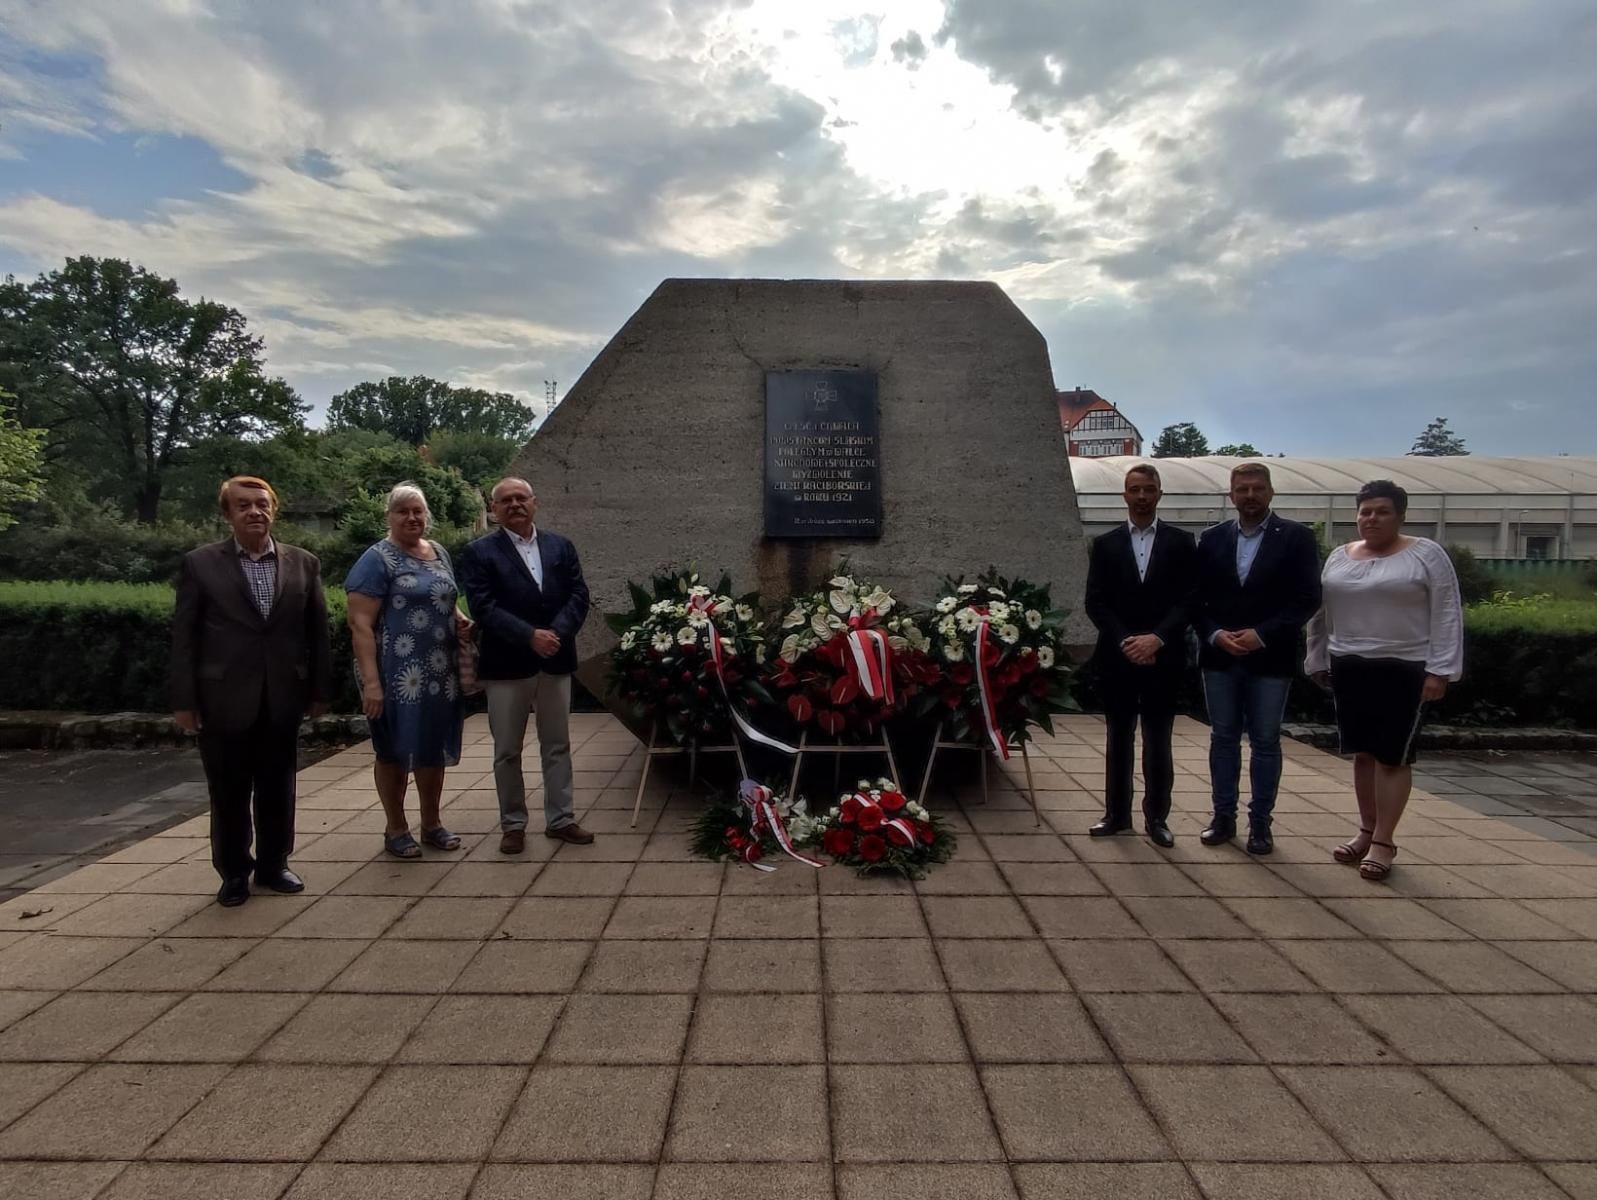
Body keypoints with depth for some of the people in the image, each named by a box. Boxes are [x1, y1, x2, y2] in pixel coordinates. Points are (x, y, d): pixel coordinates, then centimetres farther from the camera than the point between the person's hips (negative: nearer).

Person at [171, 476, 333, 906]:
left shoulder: (303, 563, 4)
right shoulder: (200, 564, -1)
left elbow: (317, 631, 6)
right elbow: (184, 636, -2)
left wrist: (320, 690, 4)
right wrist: (183, 700, -5)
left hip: (282, 700, 2)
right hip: (223, 700, -2)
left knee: (277, 789, 12)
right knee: (229, 793, 10)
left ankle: (272, 865, 29)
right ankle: (234, 872, 26)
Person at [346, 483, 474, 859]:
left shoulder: (439, 554, 10)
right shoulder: (377, 559, -9)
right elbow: (360, 623, -14)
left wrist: (460, 621, 0)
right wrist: (371, 680, -21)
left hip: (439, 672, 6)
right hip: (397, 675, -6)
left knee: (433, 747, 14)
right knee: (395, 750, 7)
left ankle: (432, 823, 28)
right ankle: (396, 829, 22)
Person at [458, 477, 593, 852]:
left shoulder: (561, 547, 8)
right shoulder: (479, 552, -2)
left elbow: (578, 595, 1)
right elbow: (484, 607, -12)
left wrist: (556, 633, -16)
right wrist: (530, 636, -21)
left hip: (556, 661, 3)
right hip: (506, 664, -3)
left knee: (557, 745, 11)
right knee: (507, 751, 8)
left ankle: (560, 818, 23)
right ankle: (513, 824, 21)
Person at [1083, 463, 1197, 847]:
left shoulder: (1181, 542, 3)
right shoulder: (1105, 544, 6)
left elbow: (1188, 600, -3)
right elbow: (1095, 602, 0)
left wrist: (1157, 638, -16)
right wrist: (1125, 641, -12)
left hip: (1163, 658, -1)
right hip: (1117, 657, 1)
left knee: (1158, 741, 6)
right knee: (1119, 739, 9)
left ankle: (1157, 817, 16)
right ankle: (1116, 813, 18)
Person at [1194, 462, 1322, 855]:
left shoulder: (1297, 537, -2)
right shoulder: (1211, 539, 6)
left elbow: (1307, 599, -6)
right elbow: (1197, 598, 6)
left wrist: (1262, 634, -15)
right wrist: (1215, 635, -10)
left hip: (1270, 658, -2)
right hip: (1219, 657, 3)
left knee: (1265, 742, 6)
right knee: (1223, 738, 9)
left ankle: (1260, 822, 16)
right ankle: (1223, 816, 20)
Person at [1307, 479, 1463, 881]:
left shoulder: (1426, 555, -4)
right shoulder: (1339, 557, 9)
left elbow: (1446, 616, -7)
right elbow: (1321, 614, 13)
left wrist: (1439, 670, -12)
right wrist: (1318, 661, 13)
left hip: (1404, 670, -4)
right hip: (1349, 669, 4)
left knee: (1393, 756, -1)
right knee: (1364, 753, 10)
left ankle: (1384, 841, 6)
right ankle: (1366, 831, 21)